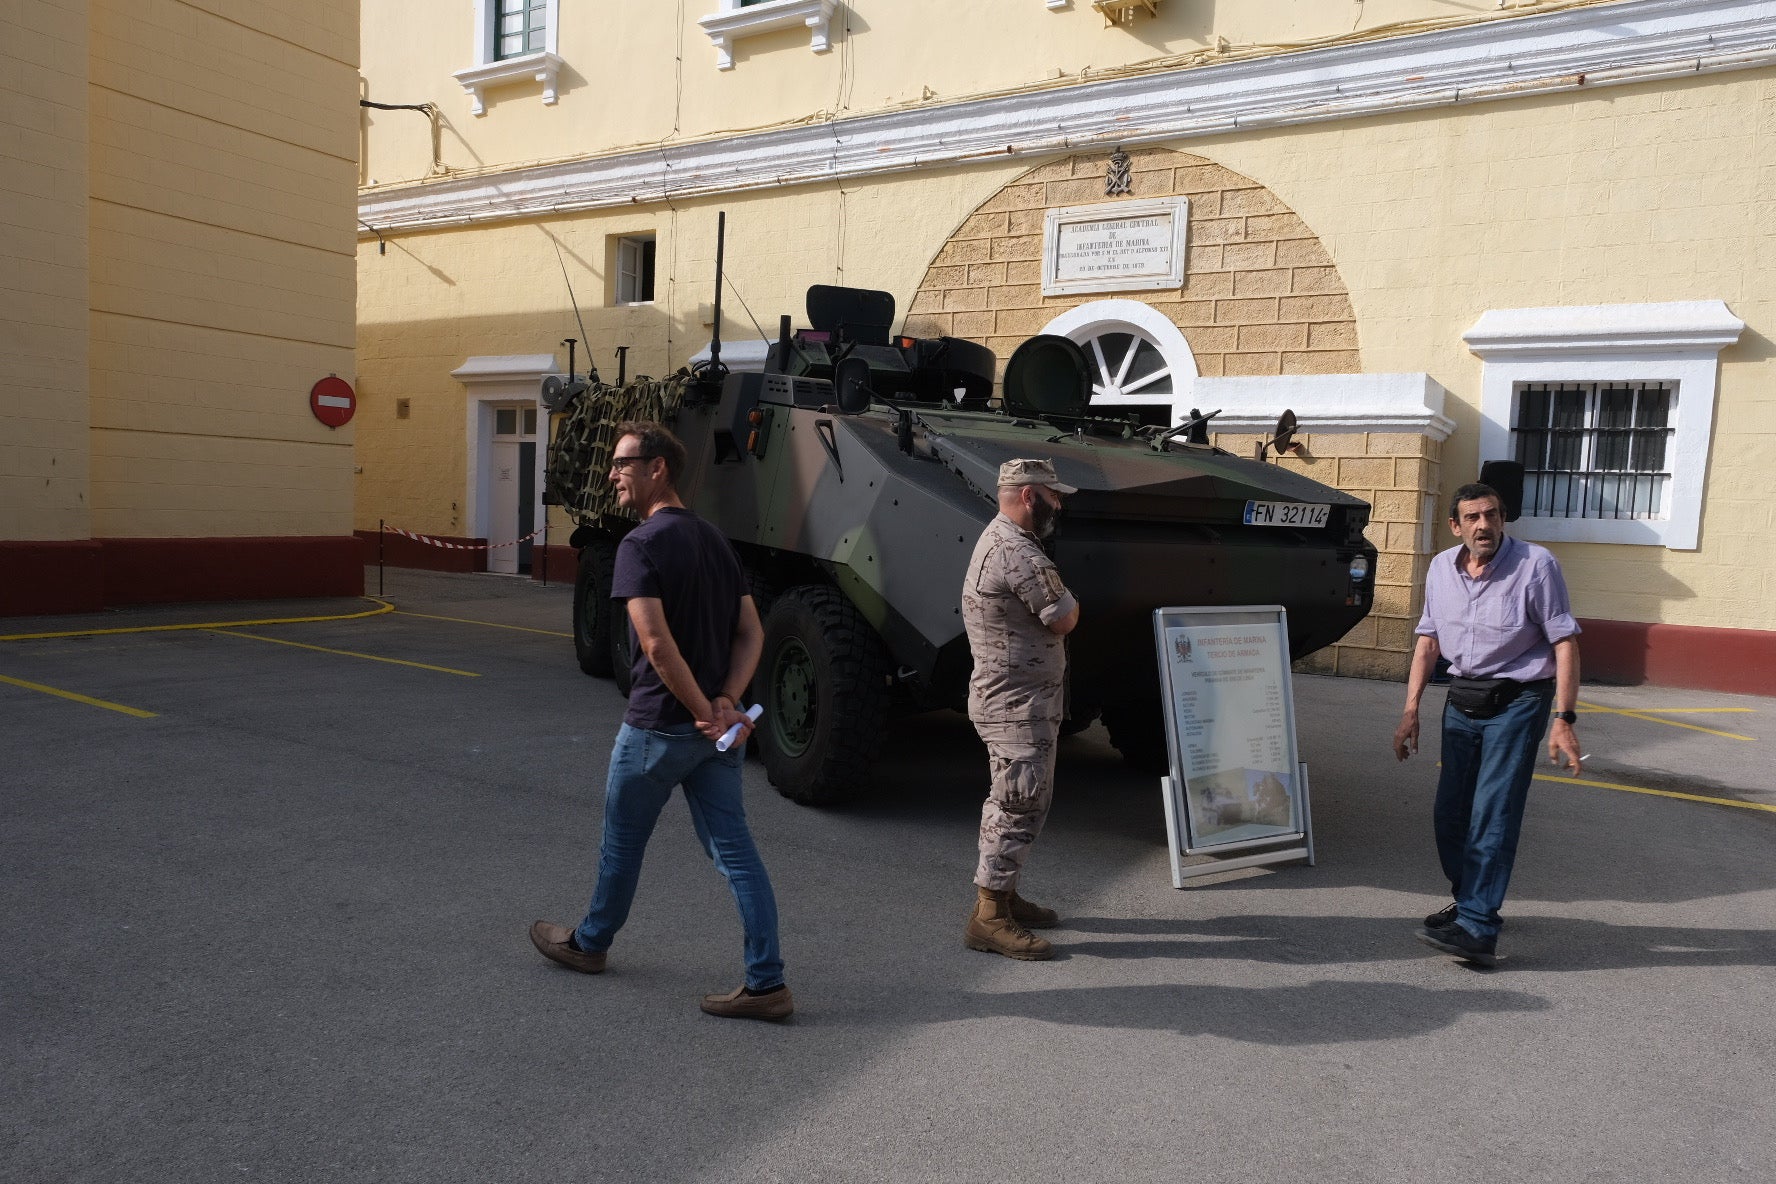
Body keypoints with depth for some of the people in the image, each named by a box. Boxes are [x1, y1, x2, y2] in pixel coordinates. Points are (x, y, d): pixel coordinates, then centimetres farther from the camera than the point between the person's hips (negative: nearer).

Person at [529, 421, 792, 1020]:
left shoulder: (642, 544, -14)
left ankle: (589, 943, 38)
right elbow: (751, 633, 8)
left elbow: (657, 644, -24)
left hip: (659, 724, -7)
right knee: (734, 848, 6)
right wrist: (726, 702, -3)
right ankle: (766, 983, 6)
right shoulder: (714, 539, 11)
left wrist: (706, 713, -17)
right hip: (718, 728, 7)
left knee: (622, 840, 15)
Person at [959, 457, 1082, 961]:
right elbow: (1065, 619, -15)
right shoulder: (1021, 554, -22)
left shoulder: (995, 540, 13)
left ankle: (1002, 895, 28)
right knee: (1020, 807, -6)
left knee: (1008, 803, 18)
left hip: (1003, 698, 11)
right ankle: (988, 917, -1)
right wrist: (1066, 596, 3)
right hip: (1019, 706, -11)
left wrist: (1056, 598, -2)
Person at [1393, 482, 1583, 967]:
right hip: (1462, 701, 6)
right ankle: (1469, 904, 30)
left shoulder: (1536, 565, -12)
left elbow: (1565, 644, -12)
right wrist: (1411, 709, 5)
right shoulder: (1442, 568, 3)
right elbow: (1428, 640, 10)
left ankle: (1477, 931, -10)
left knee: (1492, 816, -12)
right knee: (1449, 814, 9)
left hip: (1517, 702, -6)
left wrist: (1564, 719, -18)